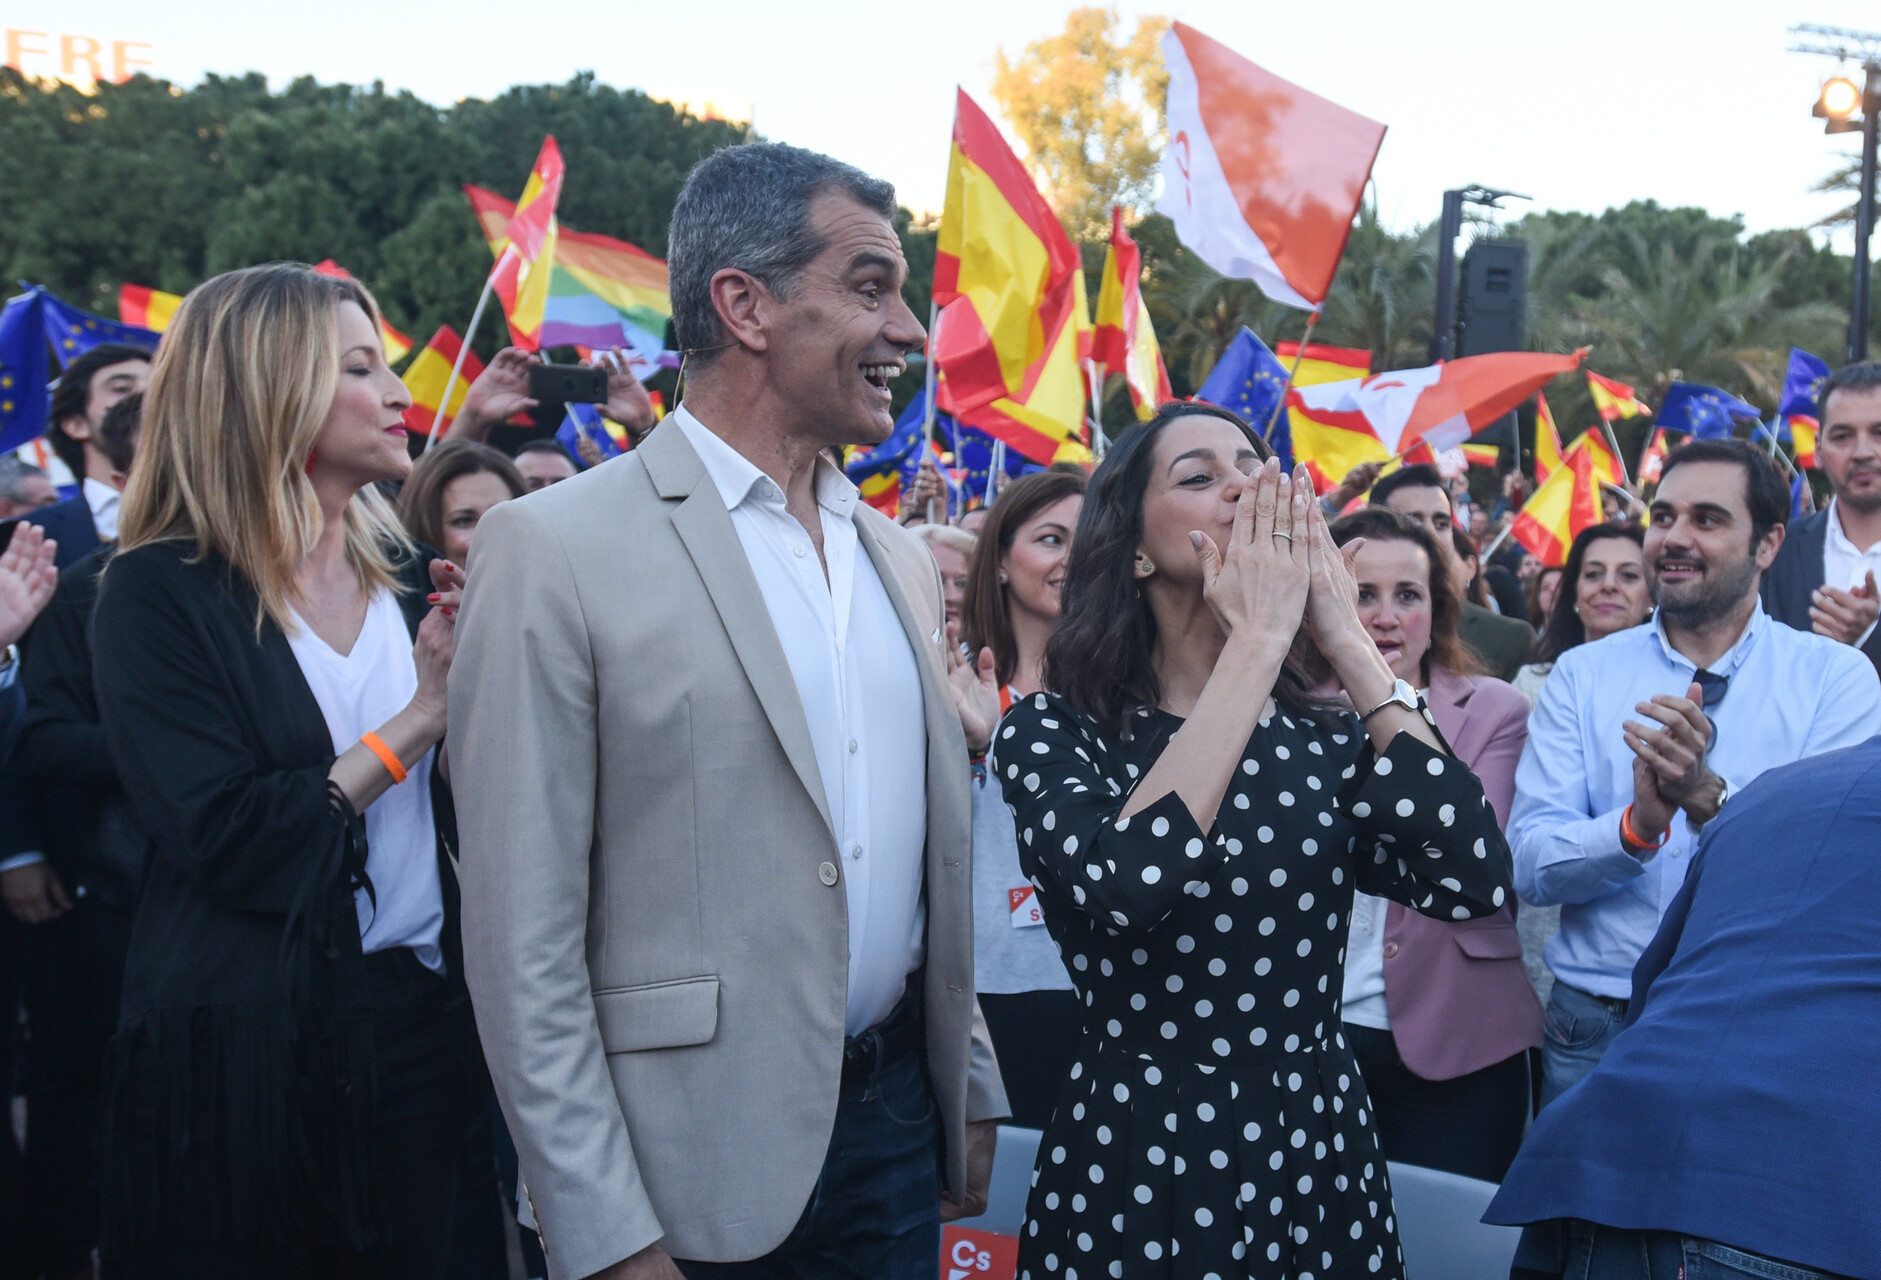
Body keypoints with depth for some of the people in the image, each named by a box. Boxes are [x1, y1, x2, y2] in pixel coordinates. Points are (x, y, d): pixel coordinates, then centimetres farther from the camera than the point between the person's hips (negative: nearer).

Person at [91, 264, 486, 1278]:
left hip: (418, 1032, 5)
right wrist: (416, 719, -14)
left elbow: (467, 805, 8)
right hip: (245, 1051, -5)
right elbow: (228, 843, -19)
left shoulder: (409, 578, 7)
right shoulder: (159, 595, -9)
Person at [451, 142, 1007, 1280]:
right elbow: (523, 938, -12)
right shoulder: (555, 550, -11)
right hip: (698, 1176, -6)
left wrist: (974, 1089, 14)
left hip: (899, 1128, 6)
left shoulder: (901, 559, 10)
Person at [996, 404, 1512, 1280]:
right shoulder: (1054, 731, -7)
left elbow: (1476, 883, -14)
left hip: (1320, 1159, 4)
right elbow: (1123, 886, -28)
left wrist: (1346, 641, -12)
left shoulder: (1330, 739, 3)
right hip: (1133, 1165, -3)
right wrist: (1258, 642, -21)